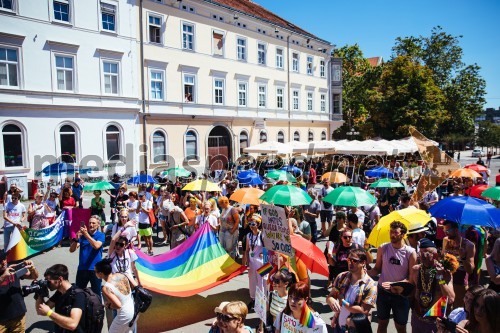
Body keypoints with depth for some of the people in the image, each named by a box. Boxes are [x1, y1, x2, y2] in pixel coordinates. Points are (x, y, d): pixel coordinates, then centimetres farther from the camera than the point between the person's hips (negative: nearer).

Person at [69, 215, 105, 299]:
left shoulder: (101, 235, -4)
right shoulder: (82, 235, 4)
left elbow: (96, 246, -24)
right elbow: (71, 250, -2)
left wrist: (86, 234, -27)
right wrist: (77, 239, -19)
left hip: (95, 269, -3)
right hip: (82, 268, 3)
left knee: (96, 294, 6)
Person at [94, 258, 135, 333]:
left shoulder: (106, 288, -23)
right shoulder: (121, 275, -5)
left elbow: (118, 305, -27)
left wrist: (108, 305, -6)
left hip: (125, 315, -7)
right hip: (134, 309, 7)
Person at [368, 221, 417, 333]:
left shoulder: (410, 252, -13)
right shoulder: (382, 248, -6)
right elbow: (377, 269, 2)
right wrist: (366, 272, -18)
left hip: (401, 294, -2)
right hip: (383, 291, 2)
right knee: (382, 323, 17)